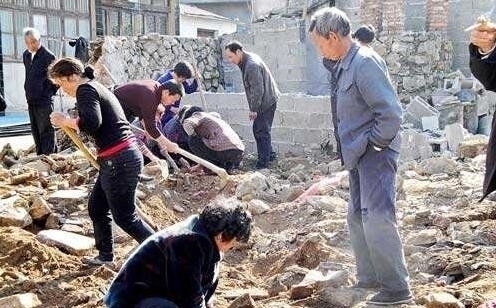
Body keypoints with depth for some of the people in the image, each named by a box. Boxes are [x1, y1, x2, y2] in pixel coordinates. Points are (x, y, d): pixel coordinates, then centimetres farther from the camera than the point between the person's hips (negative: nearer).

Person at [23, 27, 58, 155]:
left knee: (46, 132, -5)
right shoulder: (26, 55, 9)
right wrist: (29, 91, 16)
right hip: (31, 100, 7)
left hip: (44, 101, -7)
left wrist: (49, 91, -3)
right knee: (35, 132, 14)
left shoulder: (48, 56, -13)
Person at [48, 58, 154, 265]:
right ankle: (105, 255, 33)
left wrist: (65, 121, -13)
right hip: (122, 157, 10)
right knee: (96, 207, 21)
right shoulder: (96, 87, 20)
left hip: (118, 161, -10)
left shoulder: (86, 90, -10)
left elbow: (91, 122, -28)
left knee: (125, 217, 0)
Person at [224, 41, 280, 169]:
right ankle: (270, 155, 30)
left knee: (261, 132, -6)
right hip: (266, 101, 10)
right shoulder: (246, 61, 8)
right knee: (258, 129, 18)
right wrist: (253, 108, 16)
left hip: (266, 102, -10)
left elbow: (258, 90, -26)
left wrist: (253, 109, -18)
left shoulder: (252, 65, -25)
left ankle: (263, 164, -1)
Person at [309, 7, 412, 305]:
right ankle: (369, 278, 28)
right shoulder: (343, 64, 9)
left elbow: (391, 113, -23)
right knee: (357, 218, 15)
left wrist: (373, 144, -15)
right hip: (359, 155, 10)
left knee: (377, 219, -10)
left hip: (376, 153, -10)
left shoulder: (365, 62, -20)